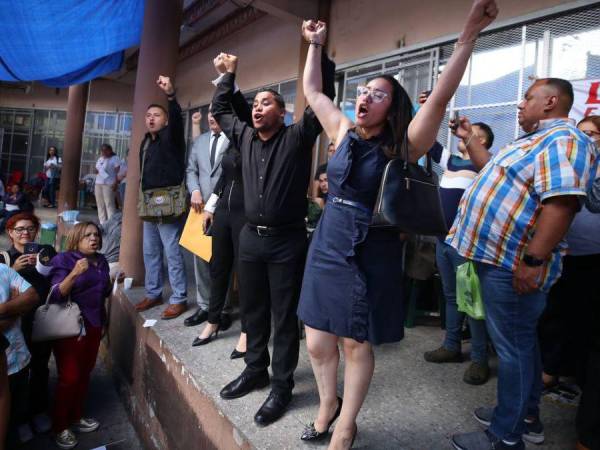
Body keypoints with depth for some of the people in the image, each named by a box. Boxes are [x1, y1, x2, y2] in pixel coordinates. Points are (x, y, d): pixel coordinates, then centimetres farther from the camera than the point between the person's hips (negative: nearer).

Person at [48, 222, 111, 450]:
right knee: (69, 377, 1)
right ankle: (60, 427, 19)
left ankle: (76, 417, 33)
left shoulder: (101, 261, 6)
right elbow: (56, 295, -23)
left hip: (94, 324, 6)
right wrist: (75, 273, -35)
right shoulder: (64, 260, -12)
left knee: (84, 373, 15)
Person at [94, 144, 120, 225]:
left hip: (109, 184, -7)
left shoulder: (115, 159, -1)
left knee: (109, 204, -12)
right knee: (100, 204, 5)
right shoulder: (100, 159, 21)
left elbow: (117, 172, -8)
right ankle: (102, 223, 10)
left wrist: (115, 184, -18)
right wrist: (96, 171, 4)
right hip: (98, 184, 7)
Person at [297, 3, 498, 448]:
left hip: (369, 259, -4)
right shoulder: (343, 131, 6)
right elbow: (312, 90, 15)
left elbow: (441, 97, -18)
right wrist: (315, 45, 18)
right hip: (325, 249, 4)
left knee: (356, 345, 9)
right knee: (318, 343, 10)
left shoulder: (402, 144, -6)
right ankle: (328, 404, 39)